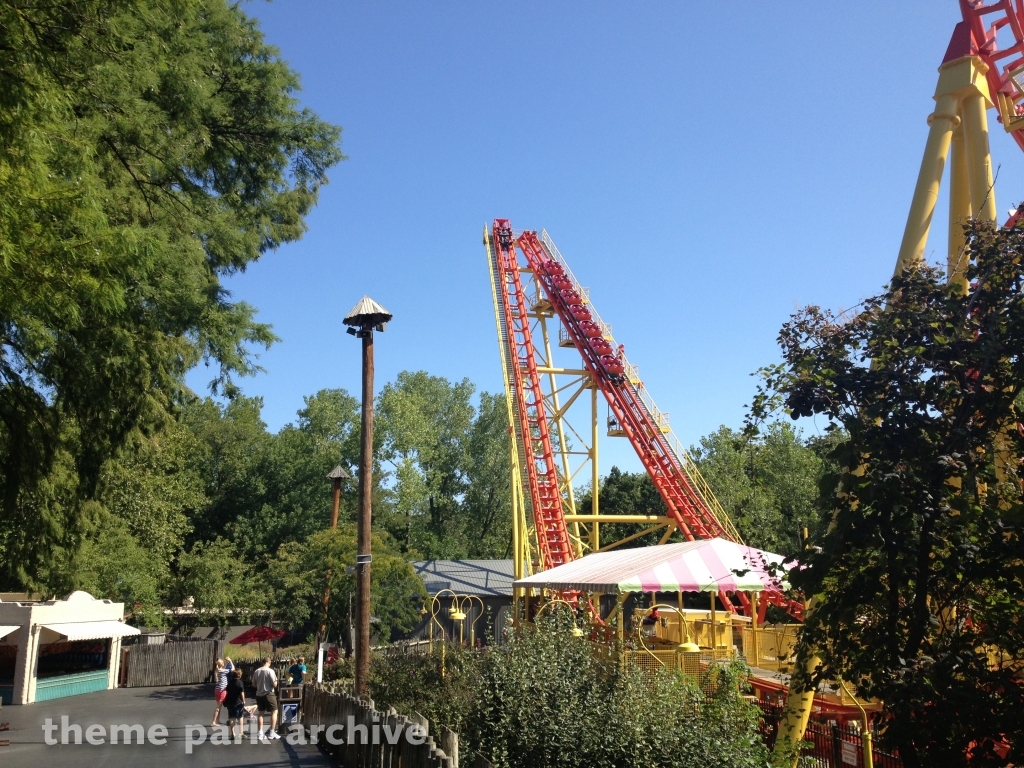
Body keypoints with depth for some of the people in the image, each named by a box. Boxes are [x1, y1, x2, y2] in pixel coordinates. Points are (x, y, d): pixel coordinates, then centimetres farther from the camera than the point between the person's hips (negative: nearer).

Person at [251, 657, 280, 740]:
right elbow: (274, 685, -14)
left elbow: (253, 685, 8)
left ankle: (260, 734, 14)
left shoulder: (256, 671, 1)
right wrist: (276, 681, 6)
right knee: (274, 711, 7)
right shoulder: (270, 671, -14)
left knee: (260, 713, 13)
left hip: (259, 694, 5)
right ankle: (272, 732, 4)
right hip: (268, 694, -5)